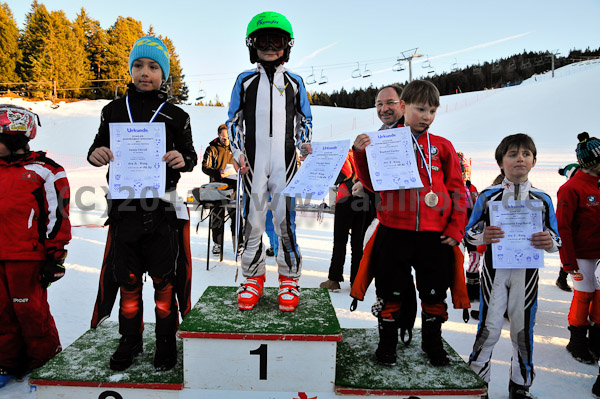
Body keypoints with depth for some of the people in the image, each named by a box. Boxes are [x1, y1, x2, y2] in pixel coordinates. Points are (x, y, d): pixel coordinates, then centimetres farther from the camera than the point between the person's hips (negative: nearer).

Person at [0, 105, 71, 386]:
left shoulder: (44, 171, -7)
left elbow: (58, 218, -9)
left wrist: (55, 256, -11)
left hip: (27, 258, -7)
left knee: (32, 313, 1)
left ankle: (46, 366, 18)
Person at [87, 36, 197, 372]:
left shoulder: (176, 115, 4)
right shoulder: (115, 110, 9)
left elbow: (190, 155, 7)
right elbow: (99, 146, 16)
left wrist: (183, 160, -16)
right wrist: (95, 154, -8)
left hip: (162, 208, -2)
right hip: (124, 206, 2)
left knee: (163, 278, 4)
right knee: (127, 278, 10)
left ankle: (167, 342, 21)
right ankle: (130, 341, 28)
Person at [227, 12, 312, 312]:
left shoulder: (294, 82, 13)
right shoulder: (245, 80, 13)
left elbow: (305, 119, 18)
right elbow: (233, 120, 14)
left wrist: (304, 145, 0)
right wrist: (237, 151, 1)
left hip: (284, 160, -1)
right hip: (253, 160, 1)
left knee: (284, 217, -6)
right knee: (253, 217, 1)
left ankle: (289, 278, 7)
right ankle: (253, 277, 13)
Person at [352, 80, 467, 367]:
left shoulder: (442, 146, 7)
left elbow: (456, 189, 8)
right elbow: (372, 183, 1)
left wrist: (456, 228, 3)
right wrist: (361, 154, -12)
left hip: (435, 235, 2)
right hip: (394, 232, -1)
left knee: (434, 292, 13)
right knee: (392, 292, 8)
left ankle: (432, 343, 33)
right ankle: (387, 343, 27)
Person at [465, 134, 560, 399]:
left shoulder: (543, 200, 6)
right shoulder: (487, 196, 0)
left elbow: (556, 241, 9)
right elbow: (469, 233, 2)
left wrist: (549, 243, -14)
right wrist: (482, 236, -20)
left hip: (527, 270, 2)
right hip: (495, 268, -2)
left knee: (523, 328, 11)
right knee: (490, 327, 0)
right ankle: (475, 377, 20)